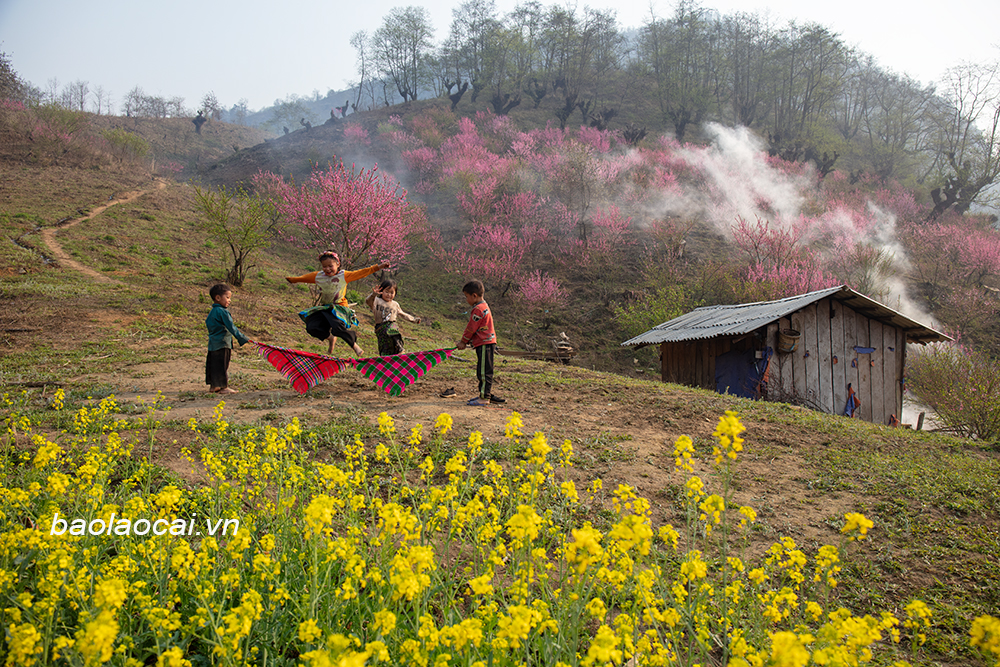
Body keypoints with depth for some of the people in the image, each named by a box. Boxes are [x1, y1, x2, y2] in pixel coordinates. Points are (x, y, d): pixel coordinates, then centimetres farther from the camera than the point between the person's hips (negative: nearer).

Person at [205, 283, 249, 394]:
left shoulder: (212, 312, 14)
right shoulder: (222, 312, -16)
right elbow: (231, 327, -17)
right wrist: (243, 339, -13)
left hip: (213, 343, 9)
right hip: (222, 344, -9)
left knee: (213, 364, 14)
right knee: (222, 365, -5)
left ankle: (213, 385, 23)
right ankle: (223, 387, -1)